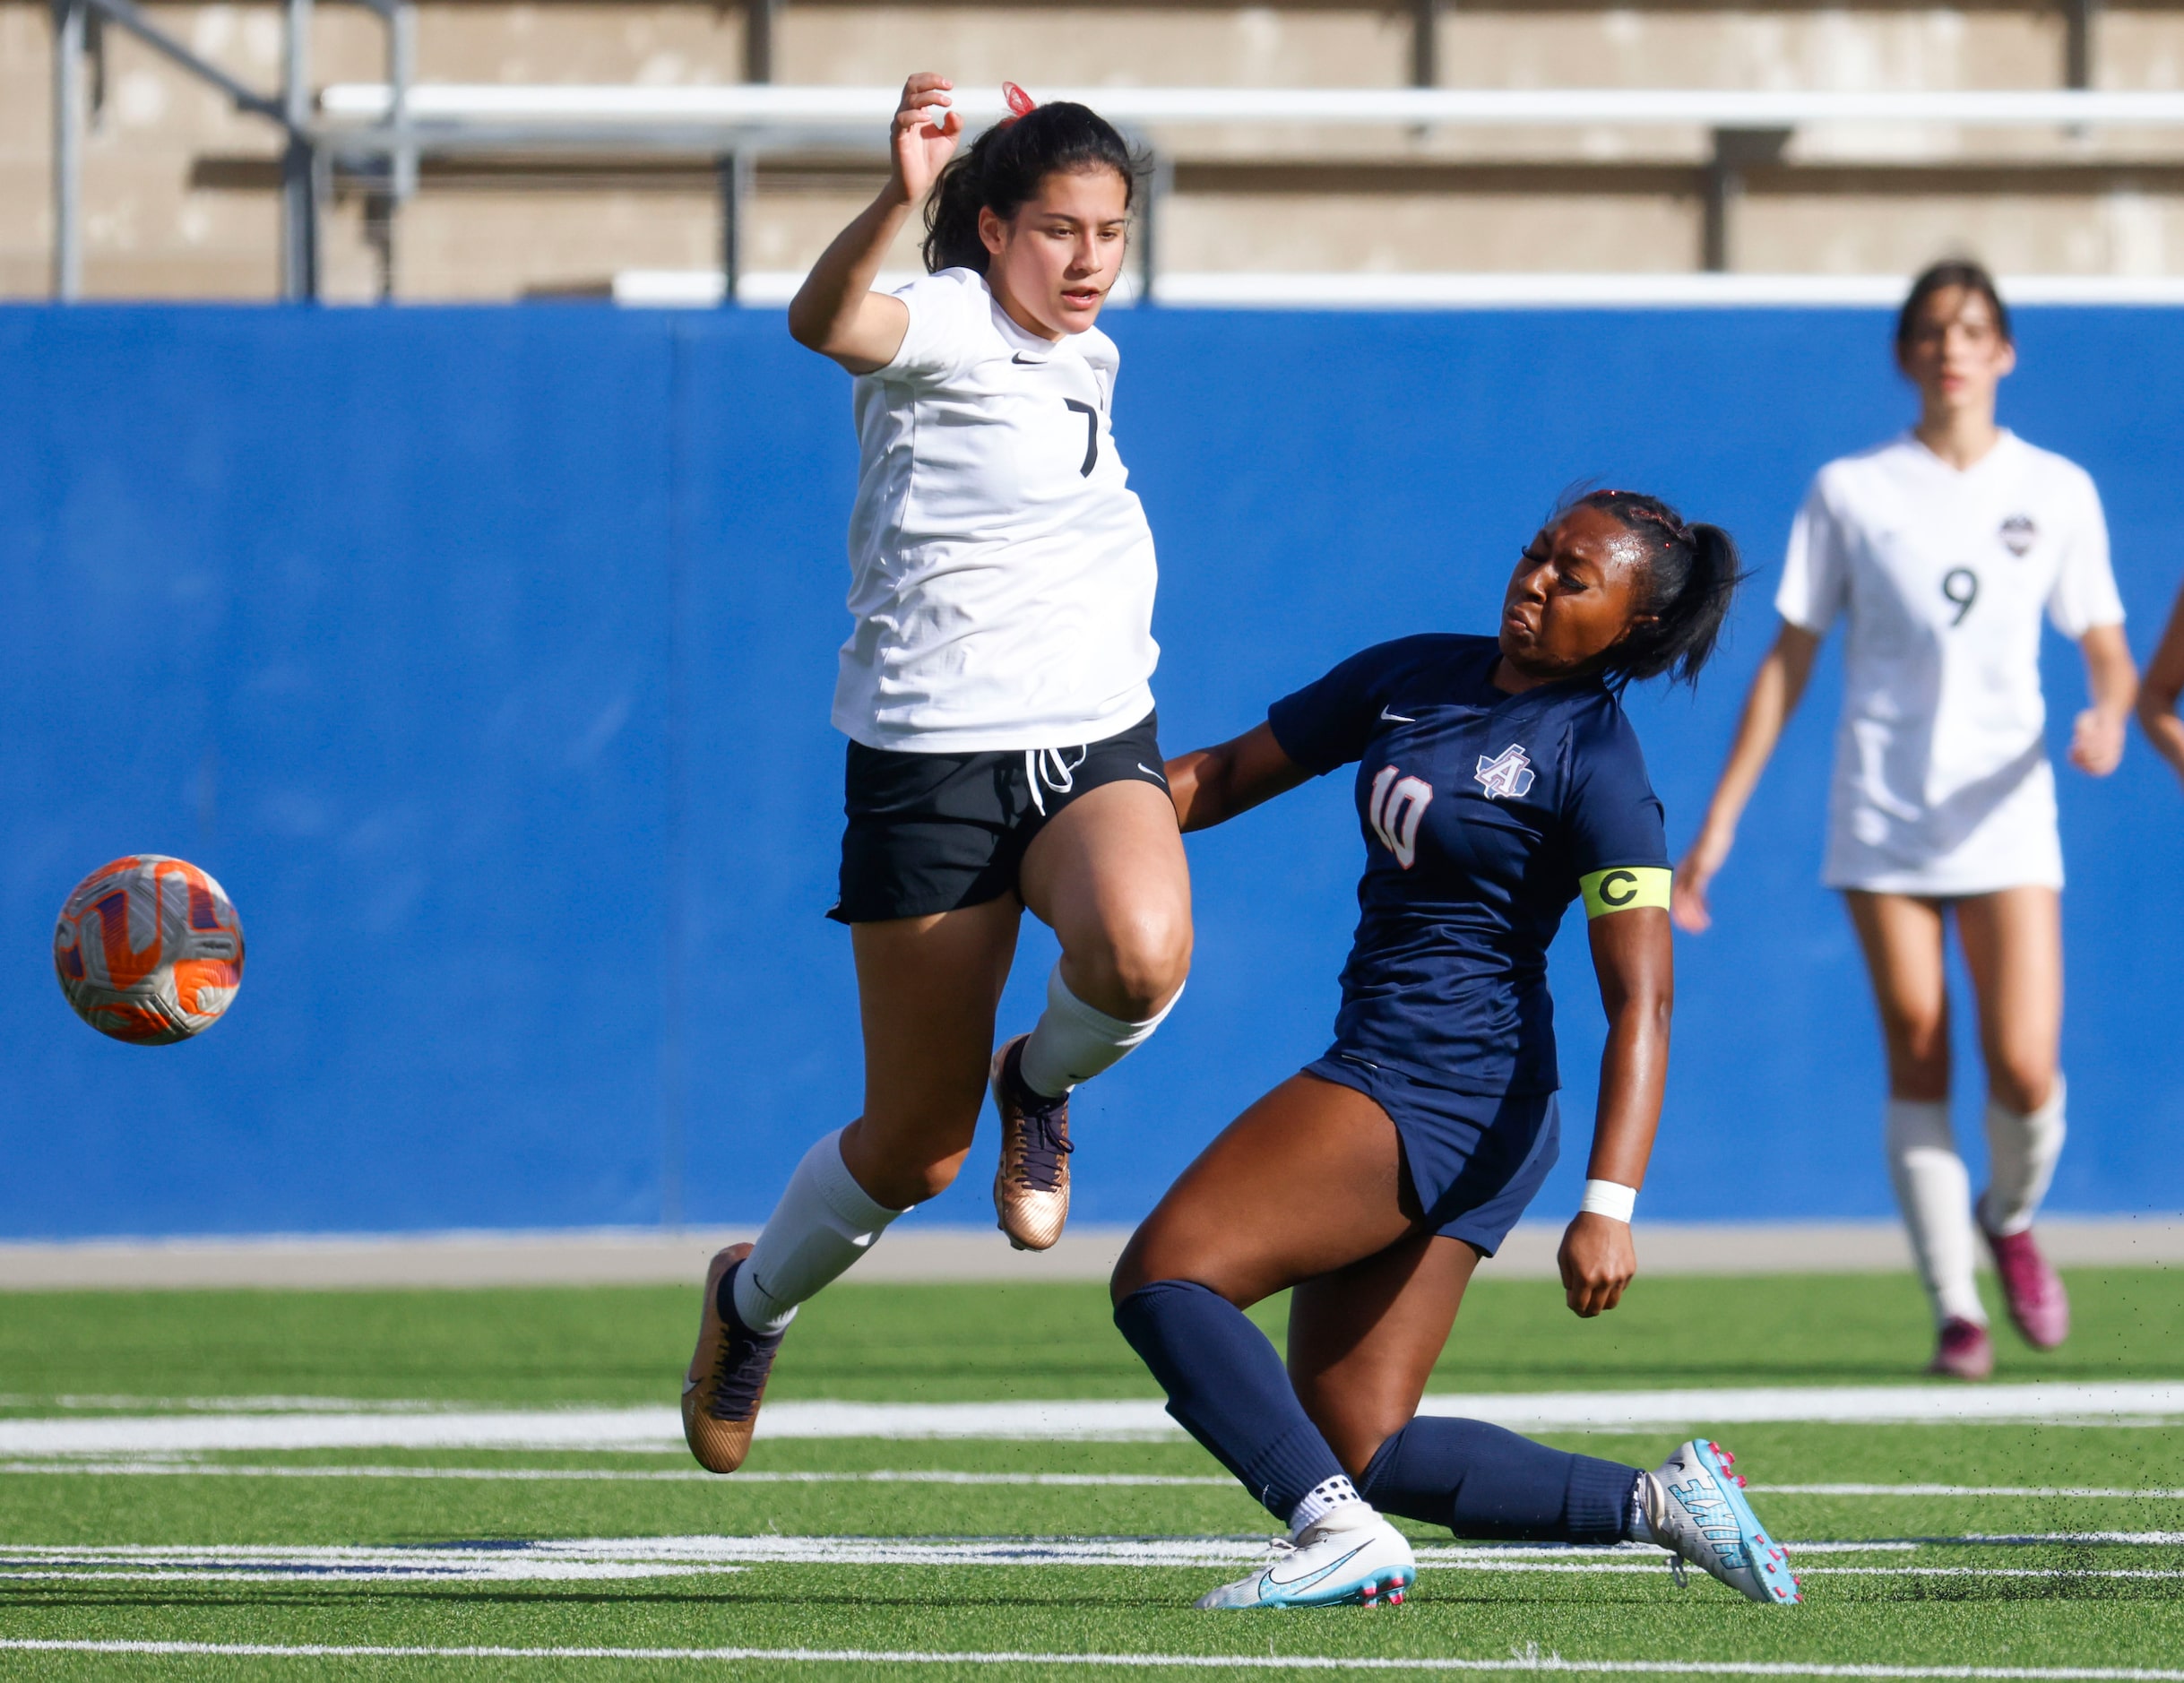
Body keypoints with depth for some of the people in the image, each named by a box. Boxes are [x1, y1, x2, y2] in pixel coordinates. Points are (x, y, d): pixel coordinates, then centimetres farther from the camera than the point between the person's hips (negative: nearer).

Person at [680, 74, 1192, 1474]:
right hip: (932, 763, -5)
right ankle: (756, 1300, 34)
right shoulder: (945, 329, -11)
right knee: (916, 1150, 3)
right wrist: (901, 201, -54)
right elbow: (828, 321, -37)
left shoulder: (1085, 360, 12)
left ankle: (1043, 1084, 3)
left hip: (1098, 750, 5)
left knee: (1140, 955, -32)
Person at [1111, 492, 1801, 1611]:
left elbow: (1639, 1002, -17)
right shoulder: (1414, 677, 13)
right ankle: (1654, 1501, 8)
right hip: (1380, 1065, 8)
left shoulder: (1599, 770, -10)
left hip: (1439, 1092, -8)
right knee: (1364, 1455, 1)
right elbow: (1231, 774, 21)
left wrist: (1607, 1207, -28)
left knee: (1163, 1275, -20)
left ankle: (1340, 1535, -26)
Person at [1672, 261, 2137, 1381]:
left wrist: (2109, 714, -14)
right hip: (1882, 823, 0)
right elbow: (1788, 661, 5)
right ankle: (1954, 1307, 4)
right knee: (1917, 1058, -3)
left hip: (2006, 815, 0)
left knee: (2025, 1069, -10)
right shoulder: (1850, 493, 3)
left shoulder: (2056, 492, 6)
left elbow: (2107, 649, 11)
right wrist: (1720, 818, 1)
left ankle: (2010, 1219, 22)